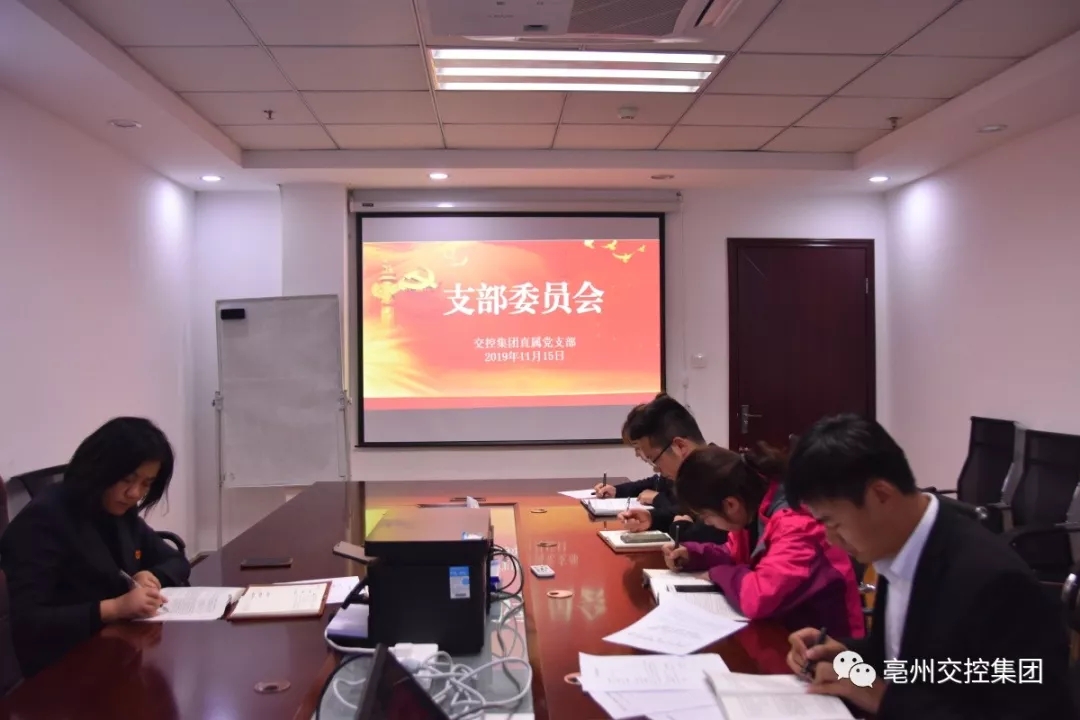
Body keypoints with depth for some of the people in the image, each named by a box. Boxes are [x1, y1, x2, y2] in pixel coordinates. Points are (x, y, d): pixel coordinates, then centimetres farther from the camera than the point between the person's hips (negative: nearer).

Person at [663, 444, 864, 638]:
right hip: (784, 628, 8)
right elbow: (736, 556, 16)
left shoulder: (796, 525, -29)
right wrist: (691, 554, -1)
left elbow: (758, 598, -40)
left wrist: (719, 573, -20)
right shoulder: (754, 510, -3)